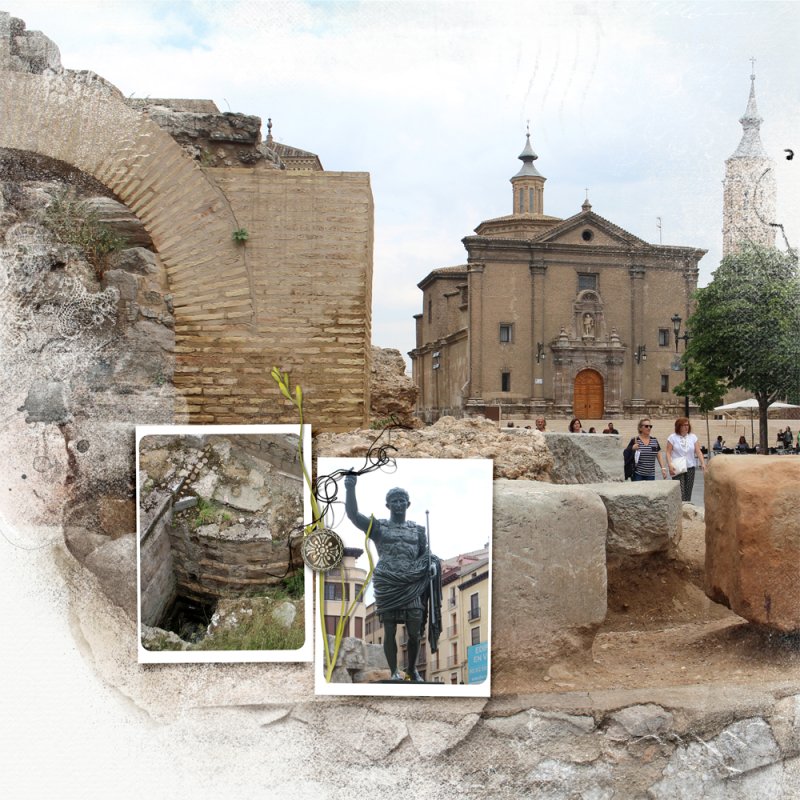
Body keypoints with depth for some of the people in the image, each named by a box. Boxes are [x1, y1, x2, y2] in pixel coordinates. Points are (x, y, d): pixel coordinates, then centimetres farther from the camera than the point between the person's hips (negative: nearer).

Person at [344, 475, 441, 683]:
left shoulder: (418, 530, 14)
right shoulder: (378, 527, 6)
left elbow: (426, 555, 17)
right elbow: (352, 514, -6)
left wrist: (432, 565, -6)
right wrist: (350, 489, -18)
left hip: (412, 587, 2)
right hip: (387, 587, -2)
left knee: (415, 632, 1)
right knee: (390, 632, -1)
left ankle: (412, 669, 22)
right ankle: (394, 672, 13)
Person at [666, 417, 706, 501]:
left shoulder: (693, 437, 10)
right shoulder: (672, 437, 1)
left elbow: (698, 451, 4)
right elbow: (668, 453, -3)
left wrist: (703, 463, -9)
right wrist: (670, 465, -15)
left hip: (690, 467, 3)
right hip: (677, 468, -3)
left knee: (688, 491, 4)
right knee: (680, 492, -13)